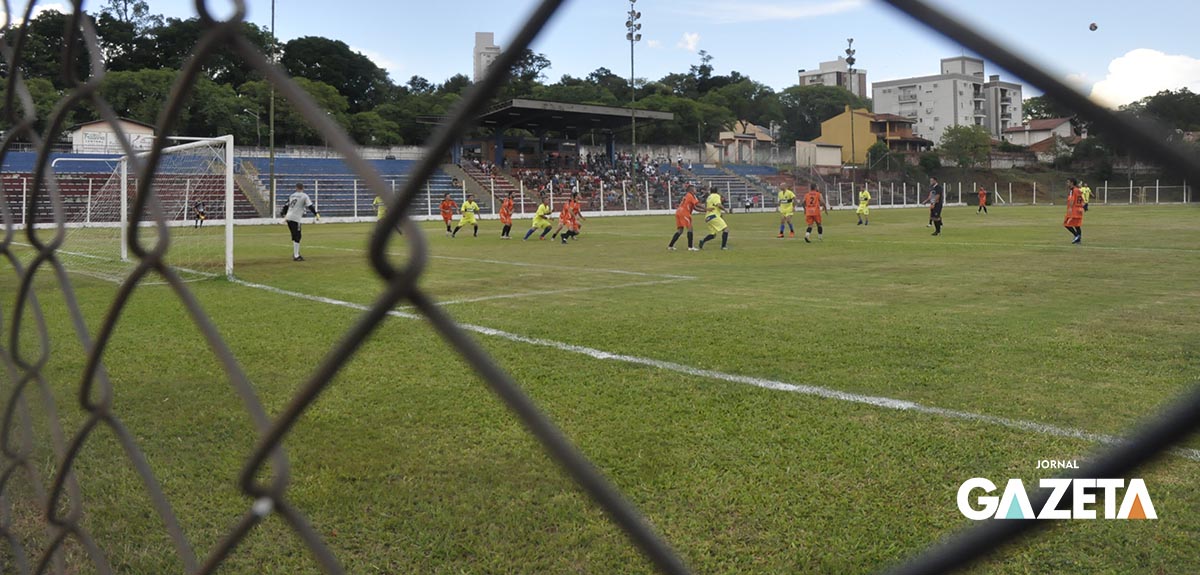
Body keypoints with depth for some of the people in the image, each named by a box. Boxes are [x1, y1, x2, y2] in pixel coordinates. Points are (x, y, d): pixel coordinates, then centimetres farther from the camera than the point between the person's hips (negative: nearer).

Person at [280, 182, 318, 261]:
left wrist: (284, 215, 37)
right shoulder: (304, 196, -1)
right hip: (295, 219, -7)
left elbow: (286, 206, 24)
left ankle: (296, 254, 21)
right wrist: (316, 214, -15)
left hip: (288, 217, 7)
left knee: (295, 236, 17)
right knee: (297, 237, -4)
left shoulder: (292, 195, 17)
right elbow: (310, 206, -12)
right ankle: (296, 256, -5)